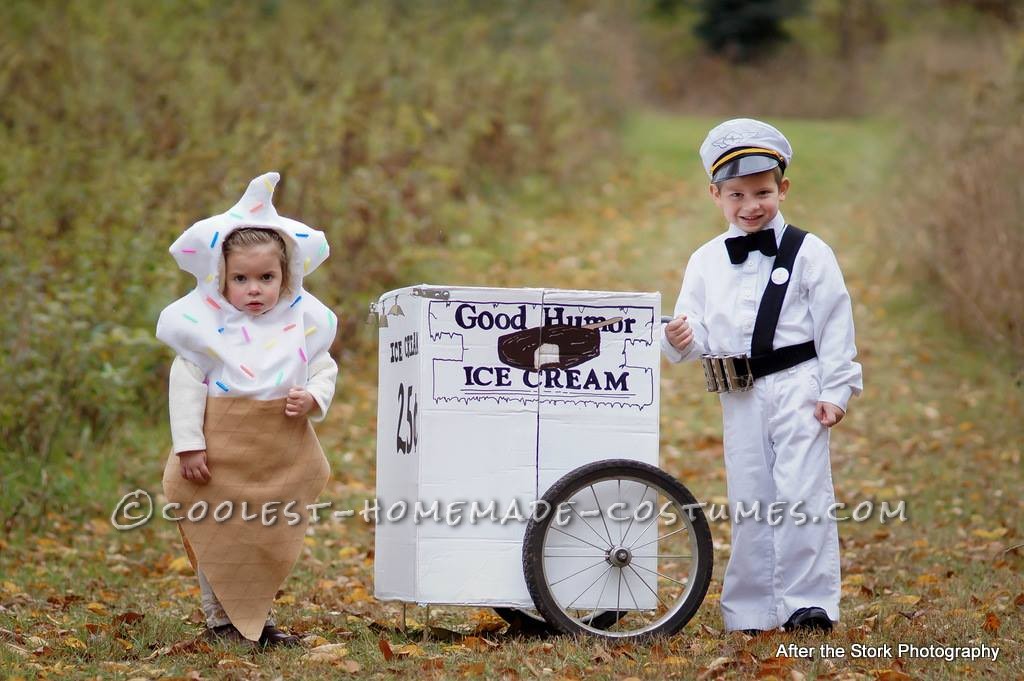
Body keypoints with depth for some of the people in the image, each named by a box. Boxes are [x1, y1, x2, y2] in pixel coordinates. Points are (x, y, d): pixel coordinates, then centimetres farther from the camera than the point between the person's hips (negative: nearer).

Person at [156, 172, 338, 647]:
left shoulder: (302, 326, 1)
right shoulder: (208, 327, -10)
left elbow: (324, 371, 9)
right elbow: (186, 385, -10)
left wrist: (313, 398, -14)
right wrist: (189, 445, -14)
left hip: (281, 456, 4)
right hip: (223, 451, -4)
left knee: (272, 537, 13)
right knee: (220, 537, 5)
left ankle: (257, 617, 27)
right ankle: (221, 618, 18)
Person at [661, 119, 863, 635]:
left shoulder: (808, 253, -1)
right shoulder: (706, 262, 10)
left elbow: (835, 325, -2)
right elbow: (698, 335, 9)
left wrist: (835, 391, -7)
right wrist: (681, 340, -14)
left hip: (797, 386, -4)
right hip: (739, 398, 4)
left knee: (800, 492, -8)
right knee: (748, 502, 8)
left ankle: (809, 603, -3)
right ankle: (750, 610, 15)